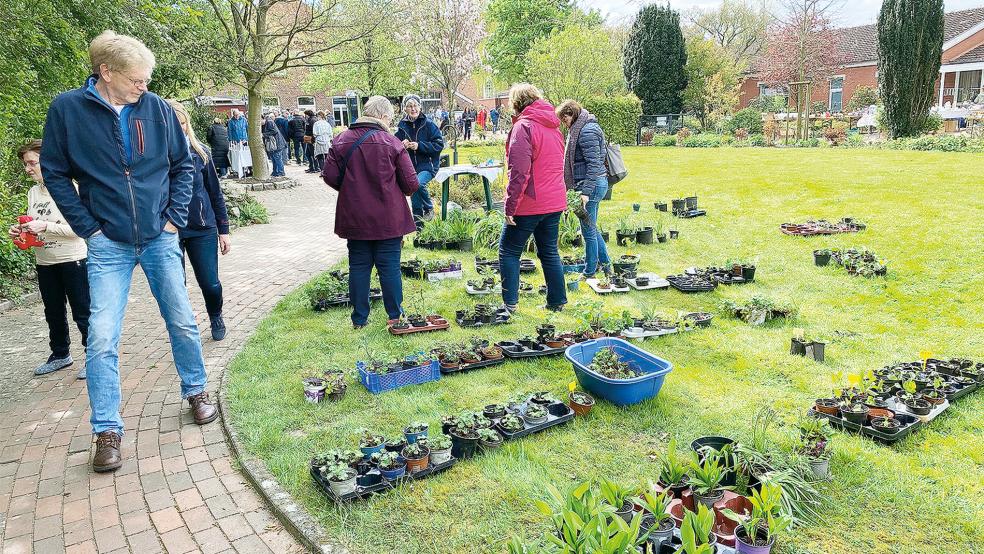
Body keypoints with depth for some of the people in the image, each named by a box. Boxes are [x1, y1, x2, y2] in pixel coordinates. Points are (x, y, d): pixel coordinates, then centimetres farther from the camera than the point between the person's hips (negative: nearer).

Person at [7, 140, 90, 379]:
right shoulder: (33, 192, 9)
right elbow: (34, 228, 18)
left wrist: (45, 226, -25)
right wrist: (20, 231, -2)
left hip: (73, 259, -7)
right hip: (44, 263, 7)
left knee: (82, 313, -1)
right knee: (53, 313, 18)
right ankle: (60, 354, 34)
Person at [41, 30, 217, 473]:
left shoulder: (156, 108, -2)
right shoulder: (67, 109, -6)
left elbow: (183, 166, 7)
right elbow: (54, 173, 1)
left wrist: (175, 217, -1)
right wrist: (88, 227, -5)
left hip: (160, 238, 2)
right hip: (108, 245, -1)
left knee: (183, 322, 10)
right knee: (102, 339, -4)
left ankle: (196, 391, 32)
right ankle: (107, 432, 9)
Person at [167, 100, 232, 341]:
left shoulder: (199, 152, 1)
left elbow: (215, 193, 7)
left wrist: (223, 230, 6)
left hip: (203, 229, 1)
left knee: (210, 284, 0)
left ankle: (216, 317, 33)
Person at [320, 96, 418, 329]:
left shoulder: (341, 140, -1)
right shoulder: (392, 143, -10)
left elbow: (329, 176, -2)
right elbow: (410, 183, -9)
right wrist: (401, 192, 14)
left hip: (354, 218, 3)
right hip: (388, 219, -3)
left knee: (358, 266, 11)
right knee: (390, 266, 7)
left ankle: (359, 319, 17)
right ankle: (395, 314, 18)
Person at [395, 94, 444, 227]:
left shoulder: (429, 125, -5)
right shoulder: (402, 126, 5)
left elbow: (439, 144, -8)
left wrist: (419, 146, -17)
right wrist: (402, 146, -12)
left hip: (427, 165, -4)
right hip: (409, 166, 4)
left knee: (418, 183, -31)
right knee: (414, 195, 5)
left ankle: (429, 209, -8)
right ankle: (418, 222, 20)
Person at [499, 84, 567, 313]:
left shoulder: (524, 126, -13)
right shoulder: (553, 126, 14)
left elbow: (519, 172, -20)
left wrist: (510, 206, -18)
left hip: (530, 203, -7)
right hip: (555, 202, 8)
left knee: (509, 251, 5)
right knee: (549, 252, 16)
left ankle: (509, 303, 5)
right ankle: (557, 301, 20)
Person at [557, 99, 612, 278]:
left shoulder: (587, 132, -17)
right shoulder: (582, 128, 15)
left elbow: (593, 164, -22)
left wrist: (585, 192, -25)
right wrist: (580, 188, 23)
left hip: (591, 184, -11)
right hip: (596, 184, 11)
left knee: (588, 230, 0)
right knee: (591, 228, 19)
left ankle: (589, 273, 12)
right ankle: (605, 264, 30)